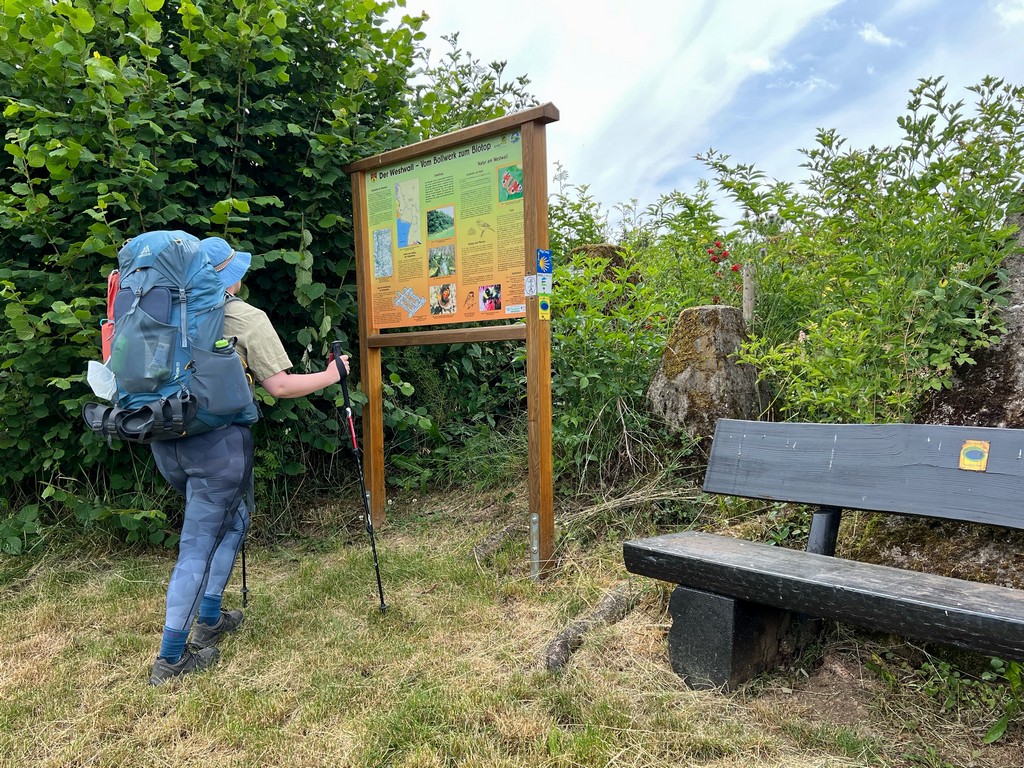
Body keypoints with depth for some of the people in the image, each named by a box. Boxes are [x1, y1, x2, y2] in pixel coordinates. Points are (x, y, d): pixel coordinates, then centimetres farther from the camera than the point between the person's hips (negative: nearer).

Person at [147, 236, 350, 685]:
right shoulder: (248, 318, -3)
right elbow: (280, 386, -7)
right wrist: (330, 376, 6)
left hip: (165, 439, 6)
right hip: (216, 440, -6)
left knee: (232, 520, 25)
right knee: (199, 546, 3)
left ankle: (209, 620, 32)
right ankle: (170, 659, 10)